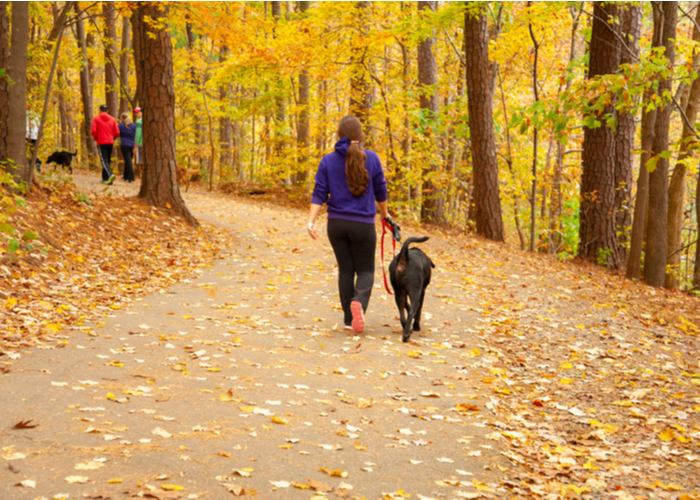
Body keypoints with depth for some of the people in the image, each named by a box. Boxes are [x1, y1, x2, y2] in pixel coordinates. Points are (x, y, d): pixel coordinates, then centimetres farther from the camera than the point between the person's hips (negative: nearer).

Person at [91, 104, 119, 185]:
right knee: (108, 160, 14)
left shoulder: (96, 118, -2)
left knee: (104, 161, -9)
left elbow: (93, 131, -11)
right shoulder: (112, 119, 7)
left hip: (101, 142, -4)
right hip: (110, 142, 4)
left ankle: (110, 175, -32)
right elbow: (117, 132, 1)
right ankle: (105, 179, 18)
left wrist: (96, 138, 7)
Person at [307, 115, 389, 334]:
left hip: (336, 224, 2)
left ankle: (349, 319, 15)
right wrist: (384, 213, 21)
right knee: (365, 271, 7)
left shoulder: (328, 160, 0)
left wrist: (311, 221, -9)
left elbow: (319, 193, -6)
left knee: (345, 270, 13)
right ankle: (359, 302, -23)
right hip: (362, 225, -2)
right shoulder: (371, 158, -3)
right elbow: (380, 191, 5)